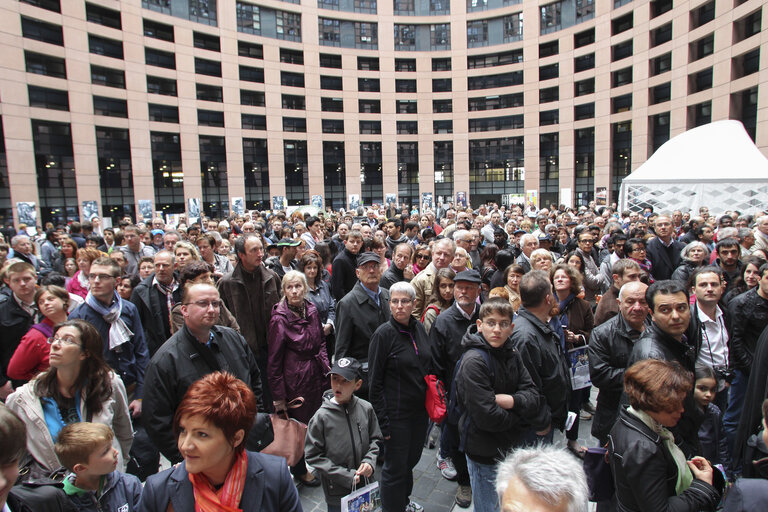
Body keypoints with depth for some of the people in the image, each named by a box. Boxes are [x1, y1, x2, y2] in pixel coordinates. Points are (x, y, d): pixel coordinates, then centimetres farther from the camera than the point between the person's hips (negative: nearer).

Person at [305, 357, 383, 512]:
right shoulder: (321, 417, -18)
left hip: (366, 485, 3)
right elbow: (312, 456, -13)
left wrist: (369, 461, -12)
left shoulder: (366, 408, -8)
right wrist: (346, 476, -17)